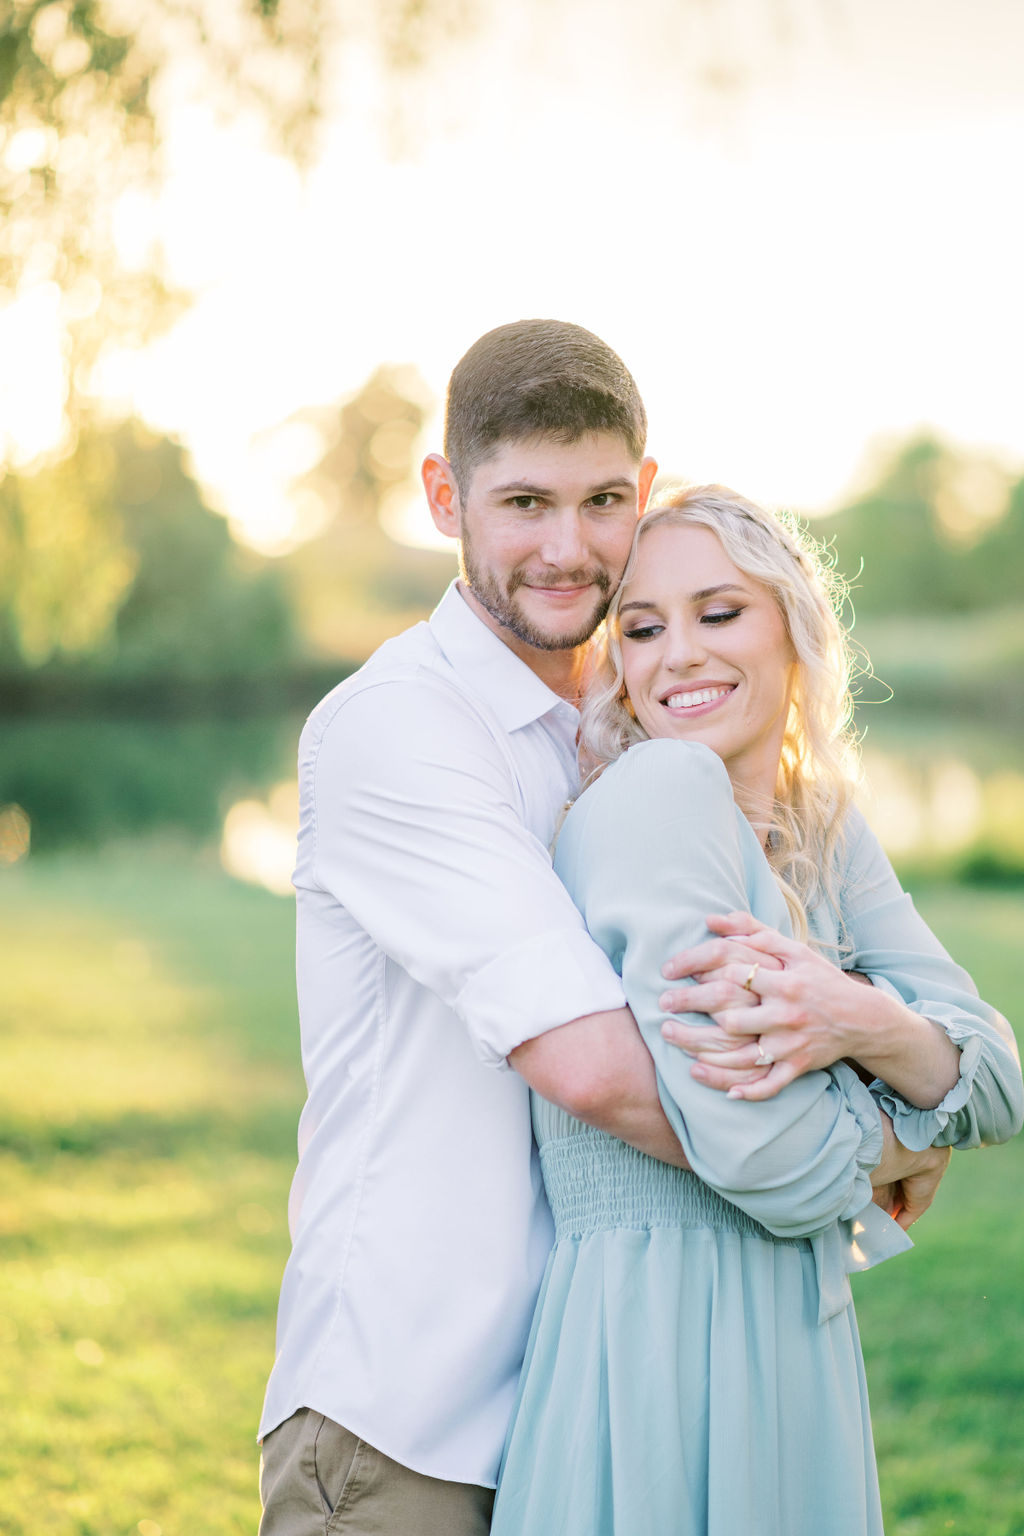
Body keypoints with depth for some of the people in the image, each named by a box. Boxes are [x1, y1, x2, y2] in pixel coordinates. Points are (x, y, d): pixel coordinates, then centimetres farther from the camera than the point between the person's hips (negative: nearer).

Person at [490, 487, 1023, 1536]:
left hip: (798, 1336, 8)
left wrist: (865, 1023, -19)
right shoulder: (659, 787, -14)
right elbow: (771, 1158, -22)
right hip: (660, 1346, -8)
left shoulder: (830, 839, 11)